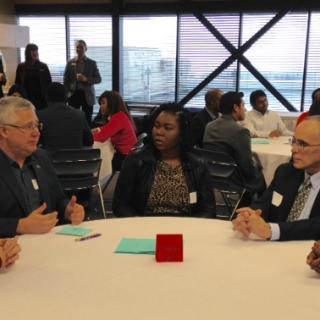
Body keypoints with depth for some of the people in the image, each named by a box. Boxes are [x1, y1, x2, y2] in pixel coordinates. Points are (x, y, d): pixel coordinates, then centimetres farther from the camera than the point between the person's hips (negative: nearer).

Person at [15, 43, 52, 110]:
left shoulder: (43, 66, 5)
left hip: (41, 99, 0)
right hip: (26, 99, 0)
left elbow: (49, 83, 4)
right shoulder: (21, 67, 6)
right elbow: (17, 84, 6)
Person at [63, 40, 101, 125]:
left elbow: (98, 79, 2)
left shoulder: (92, 63, 5)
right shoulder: (70, 62, 7)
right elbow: (65, 80, 8)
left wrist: (86, 79, -14)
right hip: (74, 95, 1)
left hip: (87, 95, 0)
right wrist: (67, 94, -1)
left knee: (87, 120, 0)